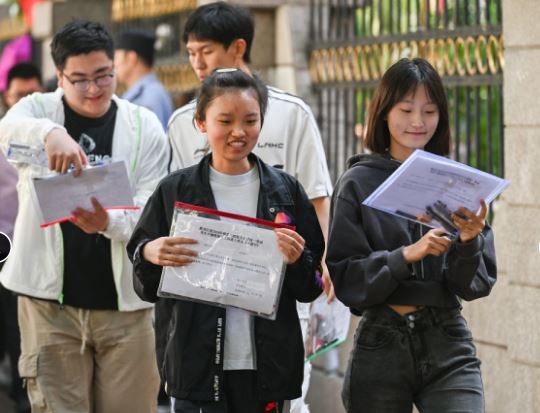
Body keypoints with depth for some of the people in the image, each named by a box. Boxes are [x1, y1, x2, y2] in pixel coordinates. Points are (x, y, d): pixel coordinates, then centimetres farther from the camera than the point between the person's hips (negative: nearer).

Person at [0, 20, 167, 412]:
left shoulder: (145, 127, 4)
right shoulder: (38, 110, 2)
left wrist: (109, 222, -26)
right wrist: (49, 132, -46)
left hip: (125, 300, 1)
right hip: (50, 298, -1)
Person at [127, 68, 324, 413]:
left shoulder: (286, 191, 6)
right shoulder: (174, 191, 3)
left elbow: (310, 290, 9)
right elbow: (148, 290, 6)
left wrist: (296, 261, -11)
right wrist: (149, 255, -15)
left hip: (267, 366, 1)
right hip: (198, 364, -1)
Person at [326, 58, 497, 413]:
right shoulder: (357, 184, 0)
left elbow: (478, 284, 4)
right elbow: (345, 279, -5)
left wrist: (468, 241, -15)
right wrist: (405, 256, -19)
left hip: (449, 347, 1)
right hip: (381, 346, -1)